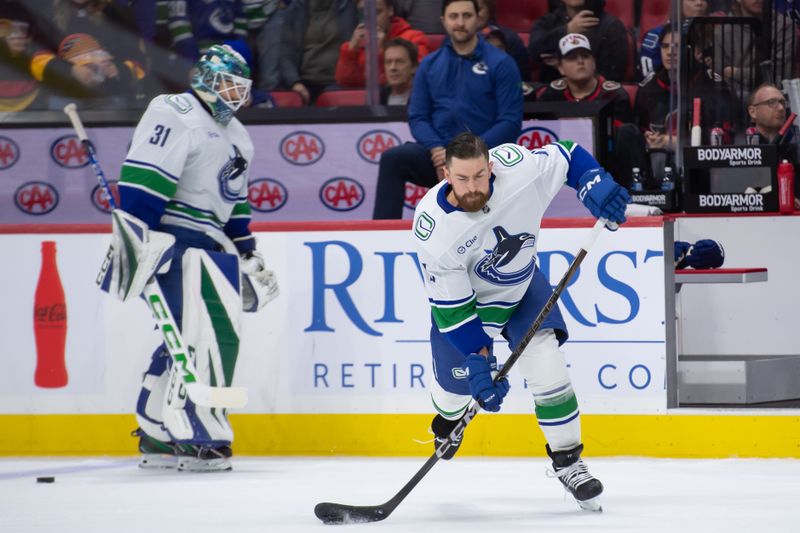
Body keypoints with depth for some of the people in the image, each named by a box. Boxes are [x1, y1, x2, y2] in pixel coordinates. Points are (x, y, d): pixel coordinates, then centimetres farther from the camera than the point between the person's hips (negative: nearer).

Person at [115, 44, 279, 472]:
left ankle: (156, 437, 17)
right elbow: (141, 179, -21)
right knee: (210, 332, -16)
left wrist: (248, 256, 25)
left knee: (185, 337, 10)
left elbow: (234, 202, 28)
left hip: (210, 241, 10)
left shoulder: (235, 136, 21)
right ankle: (198, 437, -15)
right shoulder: (175, 116, -11)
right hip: (174, 239, -10)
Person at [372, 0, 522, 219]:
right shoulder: (430, 65, 11)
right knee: (393, 159, -25)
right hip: (438, 156, 3)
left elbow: (510, 123, -6)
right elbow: (417, 117, 9)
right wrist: (436, 149, -12)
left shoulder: (501, 64, -1)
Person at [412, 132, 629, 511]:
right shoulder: (433, 229, -34)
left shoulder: (517, 169, -32)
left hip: (521, 282, 1)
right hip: (463, 294, -1)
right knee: (458, 380, 8)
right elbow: (451, 307, -26)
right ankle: (448, 417, 48)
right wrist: (478, 359, -28)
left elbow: (566, 156, -11)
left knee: (545, 362, -15)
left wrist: (594, 184, -29)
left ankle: (567, 461, -1)